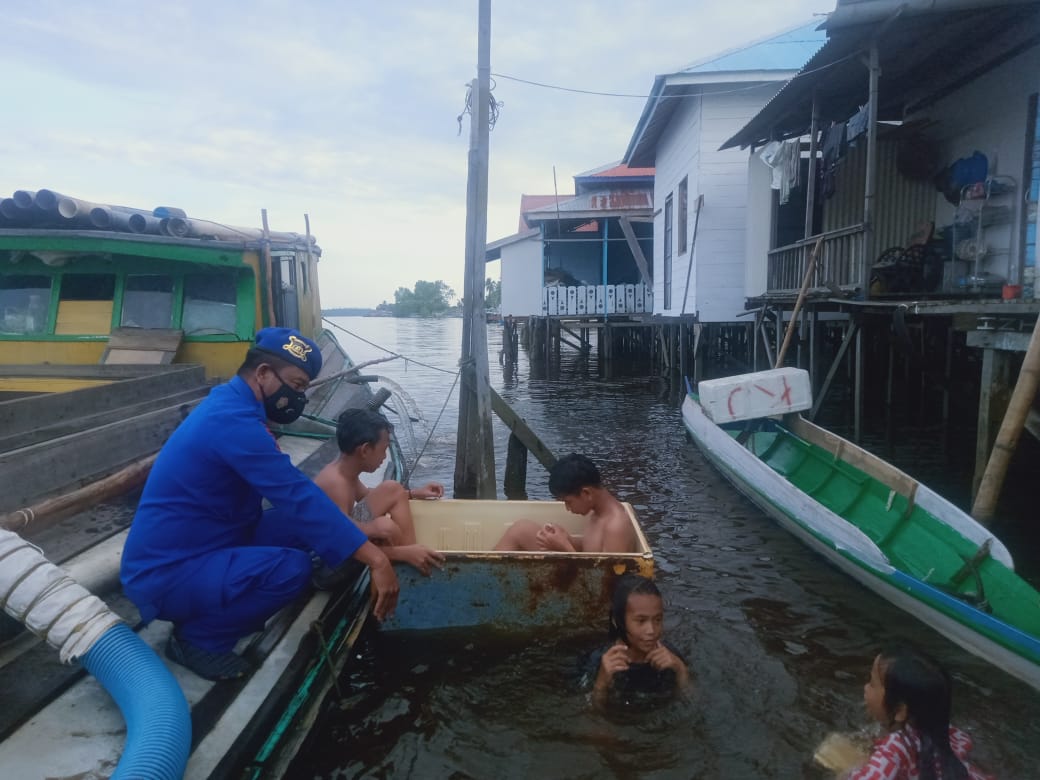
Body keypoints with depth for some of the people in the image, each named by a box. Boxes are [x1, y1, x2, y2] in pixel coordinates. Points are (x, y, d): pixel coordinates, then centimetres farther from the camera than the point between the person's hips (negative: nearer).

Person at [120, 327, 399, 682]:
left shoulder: (229, 405, 8)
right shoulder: (233, 420, -24)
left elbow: (289, 491, 15)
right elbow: (298, 496, -29)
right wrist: (376, 560, -28)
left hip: (196, 552, 10)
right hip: (166, 575, -10)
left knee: (299, 527, -3)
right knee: (291, 568, -28)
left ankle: (214, 611, 10)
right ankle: (197, 638, -3)